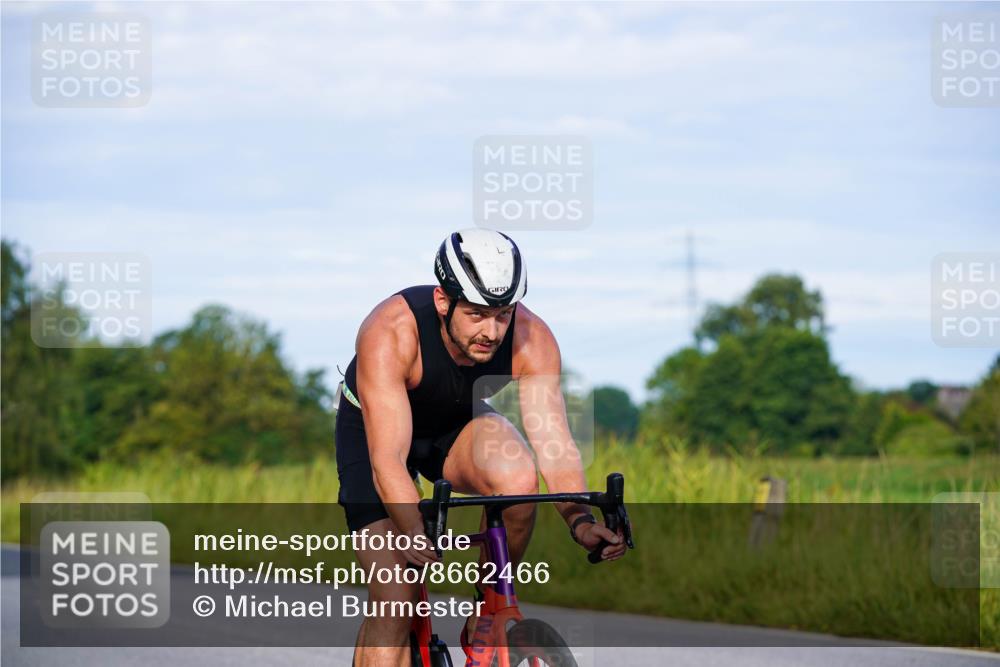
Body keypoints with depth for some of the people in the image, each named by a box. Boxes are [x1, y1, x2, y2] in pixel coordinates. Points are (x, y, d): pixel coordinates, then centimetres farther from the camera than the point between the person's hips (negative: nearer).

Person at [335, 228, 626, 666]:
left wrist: (580, 521, -49)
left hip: (459, 425, 3)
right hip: (374, 429, -2)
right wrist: (417, 535, -59)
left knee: (518, 478, -32)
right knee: (394, 599, -17)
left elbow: (554, 443, -32)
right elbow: (387, 460, -43)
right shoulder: (391, 333, -37)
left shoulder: (531, 339, -28)